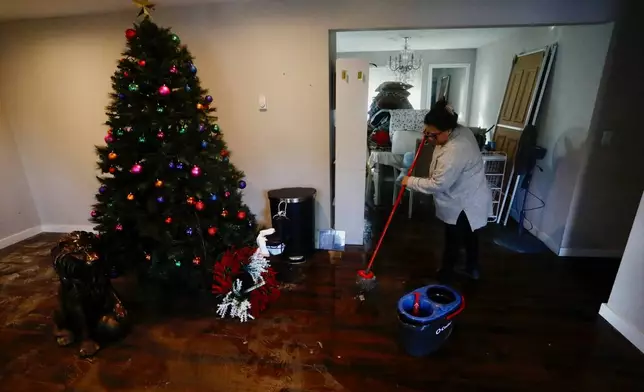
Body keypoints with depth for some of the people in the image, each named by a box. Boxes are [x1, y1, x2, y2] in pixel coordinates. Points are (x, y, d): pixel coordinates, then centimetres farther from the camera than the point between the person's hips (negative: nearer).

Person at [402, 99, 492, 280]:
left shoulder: (453, 153, -35)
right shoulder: (461, 130, -5)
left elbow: (437, 184, -29)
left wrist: (410, 181, -18)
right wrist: (431, 132, 0)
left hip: (465, 204, -9)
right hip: (469, 198, 9)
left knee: (453, 239, 12)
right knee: (469, 235, 24)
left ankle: (446, 271, 34)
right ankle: (472, 269, 43)